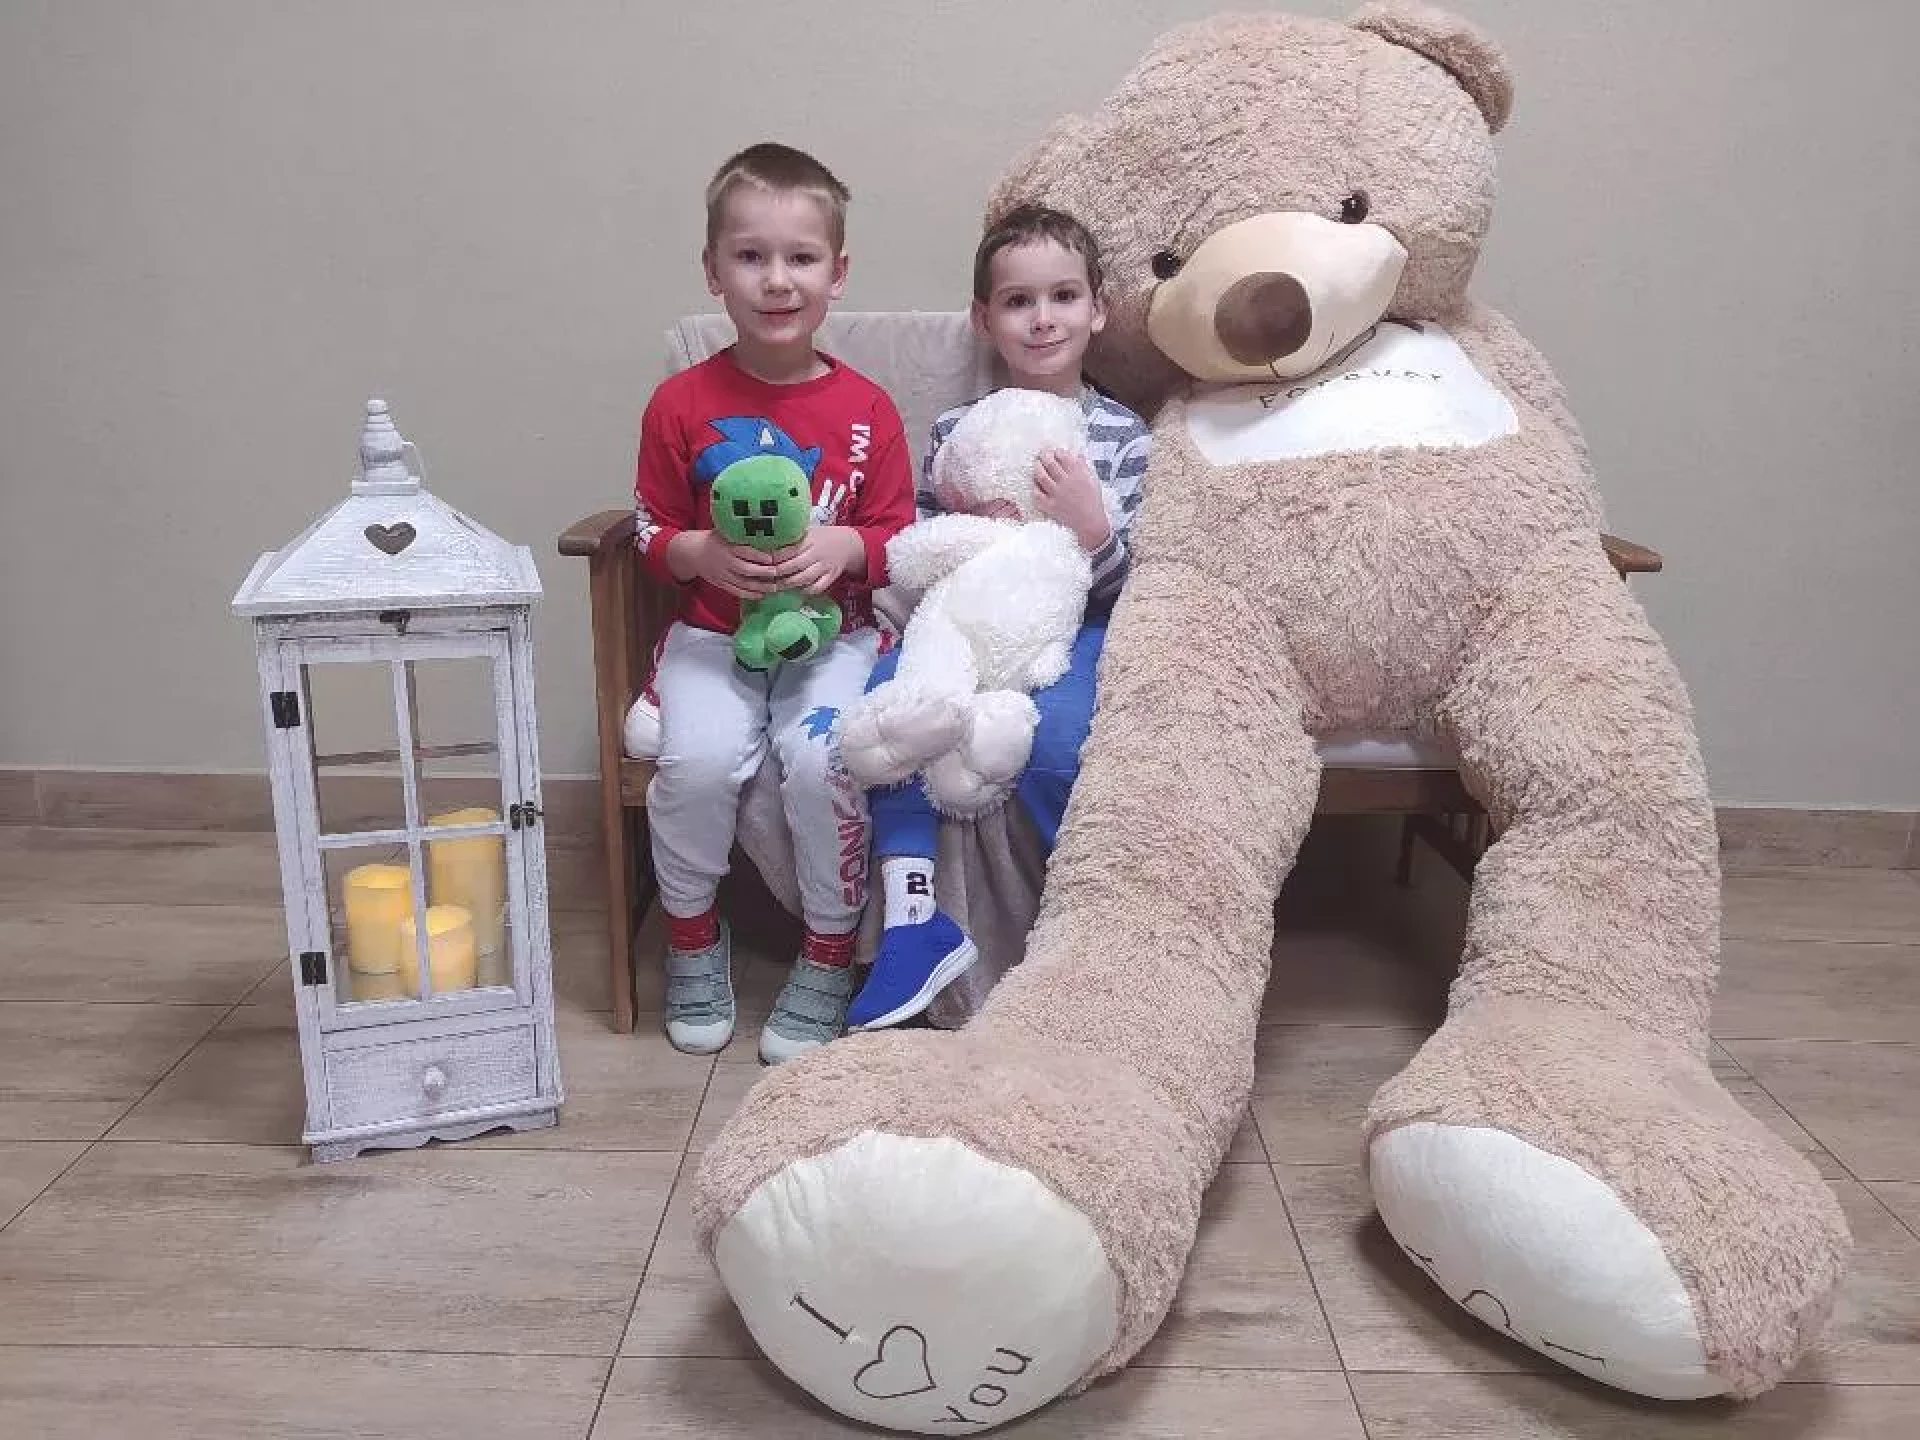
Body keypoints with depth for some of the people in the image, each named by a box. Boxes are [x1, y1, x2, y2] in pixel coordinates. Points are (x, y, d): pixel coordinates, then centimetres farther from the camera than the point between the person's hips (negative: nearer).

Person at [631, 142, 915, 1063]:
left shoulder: (866, 410, -1)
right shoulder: (682, 404, -1)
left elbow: (899, 537, 4)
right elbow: (651, 533, 6)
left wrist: (844, 548, -16)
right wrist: (703, 555, -15)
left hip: (832, 632, 0)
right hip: (713, 634, 1)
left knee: (821, 759, -28)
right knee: (699, 760, -26)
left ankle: (828, 957, -2)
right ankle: (692, 937, 5)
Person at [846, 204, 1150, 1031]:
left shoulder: (1123, 437, 6)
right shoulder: (955, 432, 11)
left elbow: (1131, 589, 2)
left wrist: (1092, 529, -17)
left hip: (1078, 631, -2)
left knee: (1051, 732, -34)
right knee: (885, 695, -27)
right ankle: (914, 918, -22)